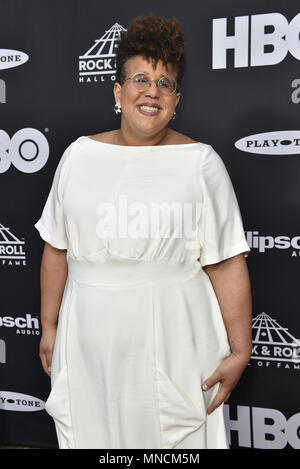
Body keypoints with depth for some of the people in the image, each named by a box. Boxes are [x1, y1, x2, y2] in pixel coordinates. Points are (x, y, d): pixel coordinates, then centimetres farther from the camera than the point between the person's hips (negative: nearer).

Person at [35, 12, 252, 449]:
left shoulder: (201, 162, -4)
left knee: (173, 437, 9)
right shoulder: (79, 155, 5)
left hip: (174, 343, -2)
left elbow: (227, 265, -6)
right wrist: (49, 327, 11)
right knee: (91, 432, 15)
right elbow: (57, 250, 9)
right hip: (90, 341, 3)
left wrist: (240, 350, -8)